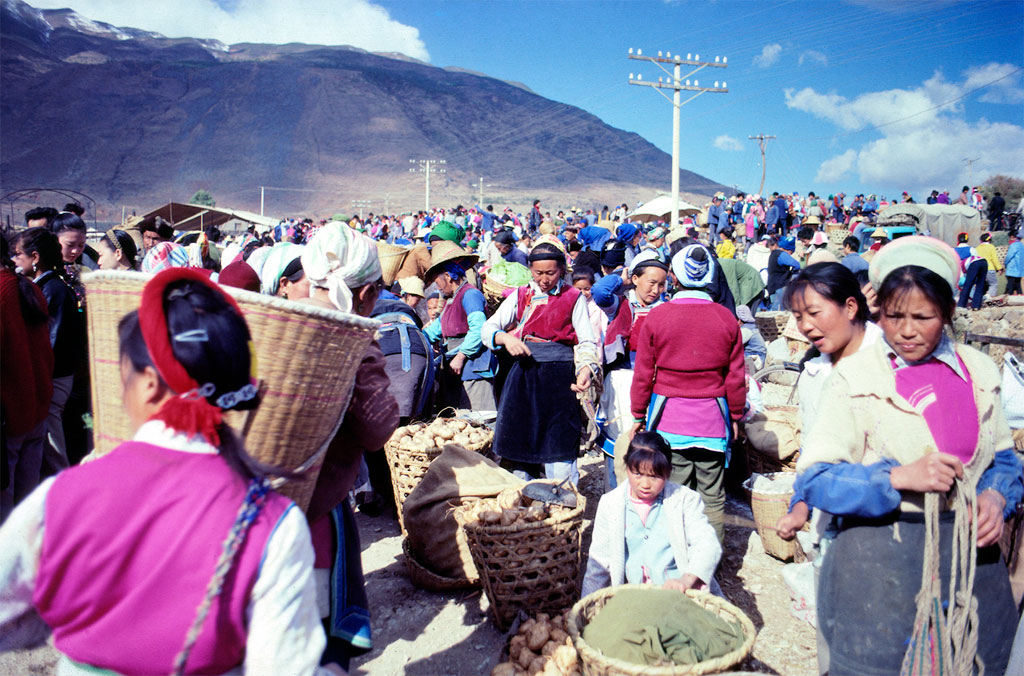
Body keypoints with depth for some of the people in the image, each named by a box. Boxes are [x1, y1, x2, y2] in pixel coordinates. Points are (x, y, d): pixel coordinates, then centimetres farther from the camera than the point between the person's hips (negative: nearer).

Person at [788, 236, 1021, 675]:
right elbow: (814, 479, -14)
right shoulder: (855, 376, -10)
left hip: (969, 554, 4)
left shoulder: (979, 372, 3)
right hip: (880, 563, -4)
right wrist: (899, 478, -25)